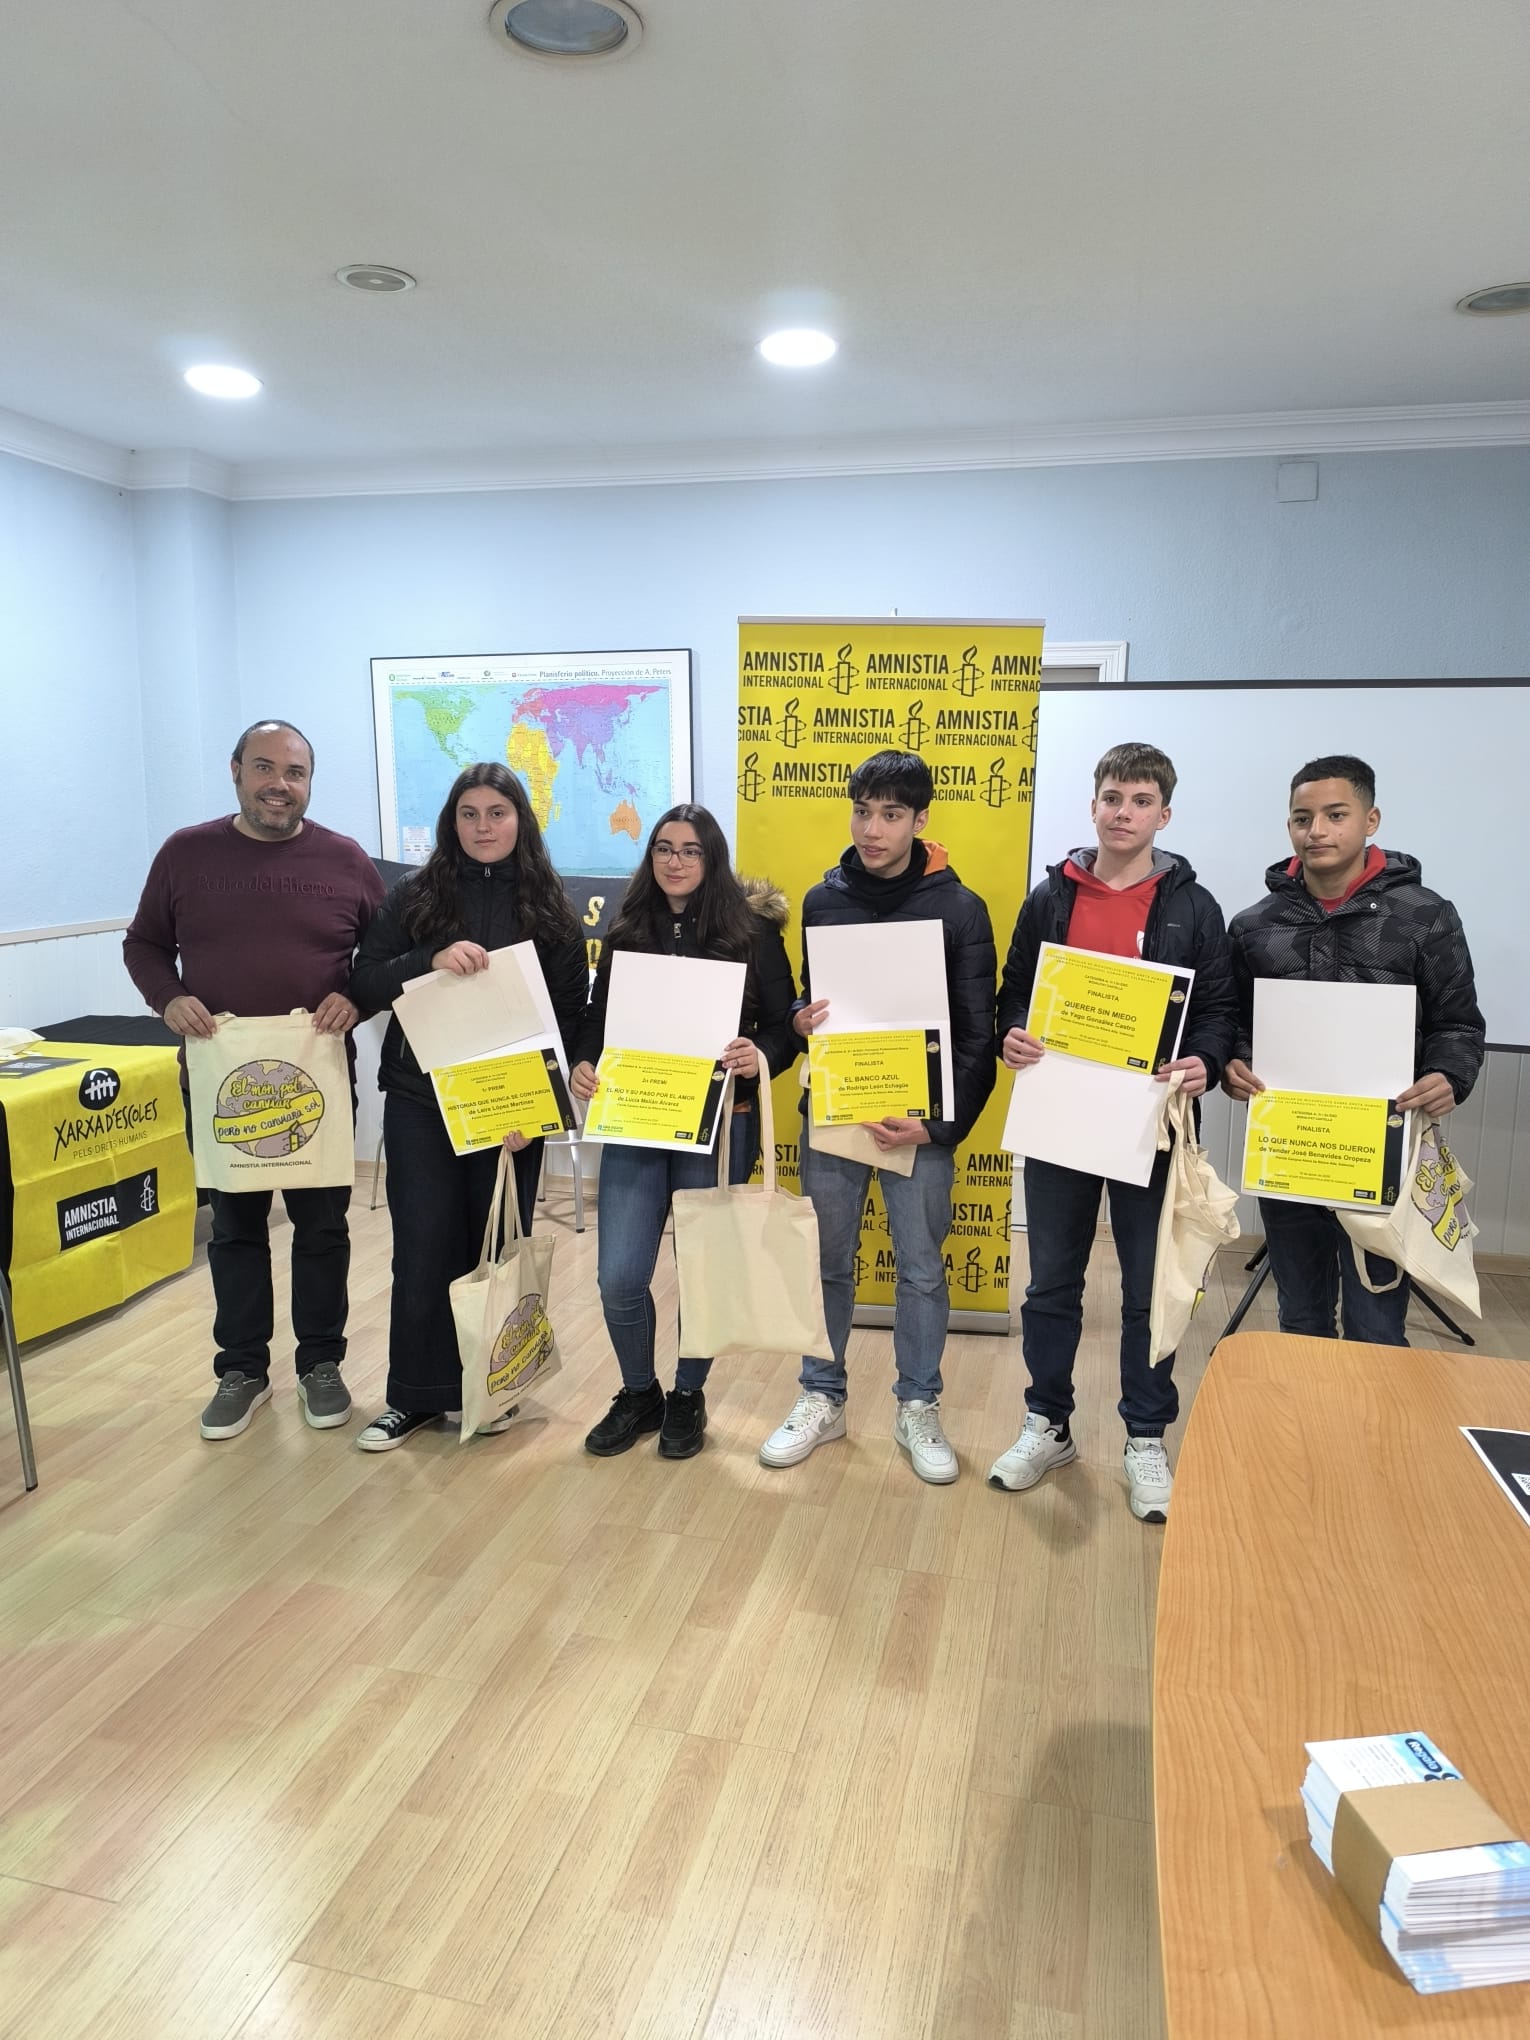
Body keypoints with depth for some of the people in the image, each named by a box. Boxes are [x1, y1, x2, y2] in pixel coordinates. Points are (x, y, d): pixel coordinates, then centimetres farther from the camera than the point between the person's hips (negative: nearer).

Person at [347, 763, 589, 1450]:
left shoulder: (548, 907, 3)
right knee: (423, 1251, 3)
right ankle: (415, 1394, 17)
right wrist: (431, 959, -21)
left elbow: (570, 1014, 2)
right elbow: (365, 985, -2)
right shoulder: (414, 894, 3)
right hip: (420, 1103, 0)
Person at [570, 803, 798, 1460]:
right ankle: (638, 1393, 26)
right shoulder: (627, 932, 8)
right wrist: (583, 1066, -9)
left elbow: (784, 1025, -2)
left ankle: (687, 1397, 32)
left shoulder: (751, 931, -1)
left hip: (720, 1126, -2)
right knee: (619, 1278, -1)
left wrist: (760, 1058, -22)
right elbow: (598, 1020, 10)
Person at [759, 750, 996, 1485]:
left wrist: (941, 1124, -14)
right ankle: (821, 1399, 29)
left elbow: (976, 1034, -6)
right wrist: (799, 1020, -12)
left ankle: (917, 1409, 26)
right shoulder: (822, 900, 4)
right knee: (827, 1261, 12)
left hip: (918, 1121, -2)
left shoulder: (958, 908, -6)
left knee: (921, 1268, 8)